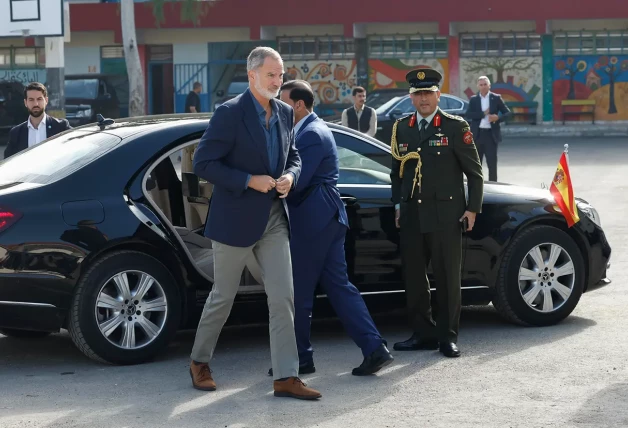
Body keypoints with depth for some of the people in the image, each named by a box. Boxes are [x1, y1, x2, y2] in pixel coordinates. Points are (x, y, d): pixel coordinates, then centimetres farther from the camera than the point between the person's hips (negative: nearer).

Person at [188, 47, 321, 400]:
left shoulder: (285, 113, 7)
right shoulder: (230, 113, -13)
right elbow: (203, 163, -15)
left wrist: (290, 176, -4)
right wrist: (249, 181, -20)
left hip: (274, 218, 5)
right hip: (236, 219, -5)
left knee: (283, 298, -1)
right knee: (223, 296, 8)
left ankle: (286, 377, 1)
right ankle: (200, 362, 28)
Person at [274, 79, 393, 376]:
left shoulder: (311, 134, -15)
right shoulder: (311, 129, 17)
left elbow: (296, 181, -20)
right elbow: (297, 176, 19)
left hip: (312, 220, -10)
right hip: (326, 218, 10)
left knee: (299, 292, 0)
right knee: (338, 285, 8)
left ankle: (299, 358, 10)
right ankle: (374, 349, 4)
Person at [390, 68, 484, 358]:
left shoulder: (455, 127, -1)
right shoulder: (402, 128, 12)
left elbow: (474, 172, 1)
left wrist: (473, 209, -4)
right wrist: (398, 205, 12)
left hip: (445, 215, -4)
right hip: (411, 216, 5)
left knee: (448, 277, 0)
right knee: (413, 277, 7)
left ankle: (448, 337, 9)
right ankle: (424, 334, 17)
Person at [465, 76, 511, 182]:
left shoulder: (496, 98, 4)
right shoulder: (473, 99, 7)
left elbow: (507, 112, 3)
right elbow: (468, 114, -6)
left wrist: (498, 118, -15)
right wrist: (483, 113, -15)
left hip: (491, 134, -2)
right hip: (477, 134, 2)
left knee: (492, 163, -2)